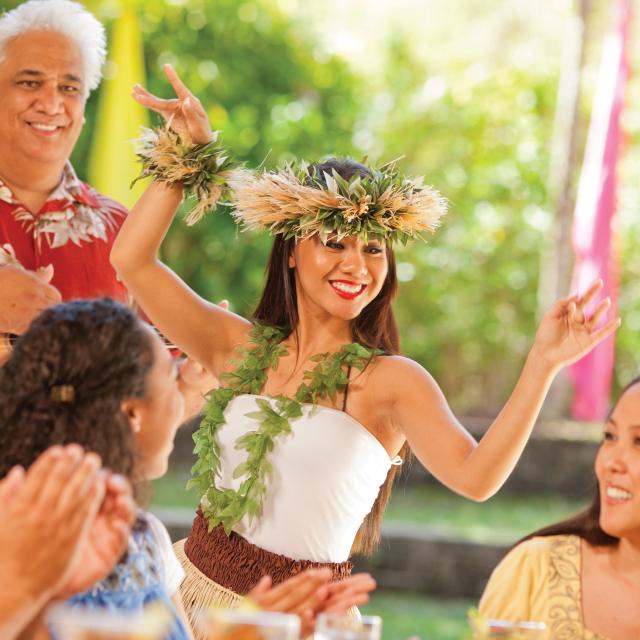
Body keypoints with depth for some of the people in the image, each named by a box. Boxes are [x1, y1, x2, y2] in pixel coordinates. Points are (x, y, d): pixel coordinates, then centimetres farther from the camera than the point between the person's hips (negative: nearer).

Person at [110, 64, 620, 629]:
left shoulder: (392, 381, -8)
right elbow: (132, 259, 1)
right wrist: (188, 153, 2)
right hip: (197, 586, 3)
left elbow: (475, 477, -23)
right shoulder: (239, 347, 3)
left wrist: (542, 367, -33)